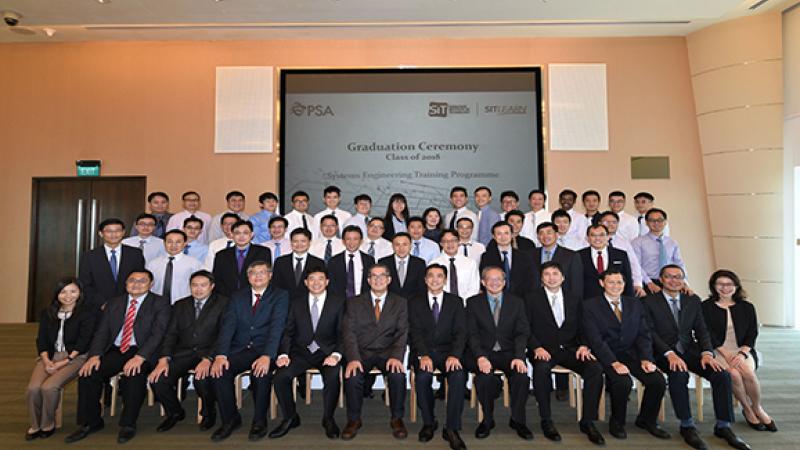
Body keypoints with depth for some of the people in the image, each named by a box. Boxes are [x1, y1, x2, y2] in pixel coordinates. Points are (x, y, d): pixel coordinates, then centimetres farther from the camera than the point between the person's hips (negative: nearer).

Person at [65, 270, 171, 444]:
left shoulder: (160, 304, -1)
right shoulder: (114, 303, 15)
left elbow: (157, 334, -11)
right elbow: (102, 332, 9)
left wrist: (139, 357, -25)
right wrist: (95, 355, -10)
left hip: (142, 352, -5)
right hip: (115, 351, 5)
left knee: (134, 374, -33)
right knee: (88, 372, -18)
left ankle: (128, 425, -14)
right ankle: (90, 422, 3)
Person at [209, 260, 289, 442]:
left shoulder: (280, 296, 1)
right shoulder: (238, 296, 12)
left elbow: (276, 327, -13)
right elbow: (228, 325, 0)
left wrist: (267, 356, -27)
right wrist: (221, 355, -17)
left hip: (264, 351, -3)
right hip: (239, 350, 4)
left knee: (261, 372, -32)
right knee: (218, 370, -23)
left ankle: (259, 421, -7)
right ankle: (230, 419, 0)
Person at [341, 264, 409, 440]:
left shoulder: (400, 303, 8)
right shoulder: (354, 302, 8)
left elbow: (402, 333, -1)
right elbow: (349, 332, -2)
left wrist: (396, 356, -20)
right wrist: (353, 358, -20)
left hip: (387, 352, 0)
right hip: (362, 352, 1)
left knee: (398, 374, -30)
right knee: (352, 375, -29)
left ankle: (397, 418, -5)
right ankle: (354, 419, -3)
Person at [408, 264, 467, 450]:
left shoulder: (456, 301, 9)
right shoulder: (415, 302, 8)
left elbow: (460, 332, -1)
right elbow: (415, 332, -3)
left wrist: (455, 355, -19)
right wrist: (423, 355, -20)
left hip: (448, 351, 0)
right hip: (423, 351, 0)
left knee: (458, 375, -30)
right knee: (422, 376, -30)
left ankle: (452, 428, -16)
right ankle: (428, 423, -5)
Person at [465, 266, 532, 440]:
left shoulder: (517, 302, 9)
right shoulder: (473, 302, 5)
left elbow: (522, 333, 1)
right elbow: (472, 334, -3)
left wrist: (518, 357, -17)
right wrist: (480, 357, -21)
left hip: (508, 352, 2)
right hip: (483, 352, -1)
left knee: (522, 376, -28)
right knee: (485, 377, -32)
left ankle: (518, 420, -1)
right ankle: (487, 420, -3)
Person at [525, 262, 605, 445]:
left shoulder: (574, 299, 15)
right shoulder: (531, 298, 5)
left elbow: (582, 327, 12)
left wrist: (583, 345, -8)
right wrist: (537, 347, -17)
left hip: (569, 349, 3)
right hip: (544, 349, -3)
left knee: (596, 369, -24)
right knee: (541, 369, -35)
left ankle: (587, 421, -10)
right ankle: (546, 421, -18)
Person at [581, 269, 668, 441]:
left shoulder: (635, 304, 11)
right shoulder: (590, 305, -5)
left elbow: (644, 334, 6)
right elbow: (595, 339, -13)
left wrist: (646, 359, -10)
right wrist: (614, 362, -23)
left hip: (632, 353, 5)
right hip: (606, 356, -4)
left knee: (658, 380, -17)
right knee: (623, 382, -30)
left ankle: (647, 420, 12)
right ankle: (617, 423, 0)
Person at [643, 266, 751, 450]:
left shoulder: (693, 300, 14)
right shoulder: (649, 301, -1)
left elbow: (701, 330, 9)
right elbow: (650, 332, -9)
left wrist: (707, 353, -9)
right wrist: (670, 354, -22)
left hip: (690, 350, 5)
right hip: (663, 353, -5)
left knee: (722, 374, -18)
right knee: (679, 374, -34)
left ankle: (723, 427, -3)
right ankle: (687, 426, -17)